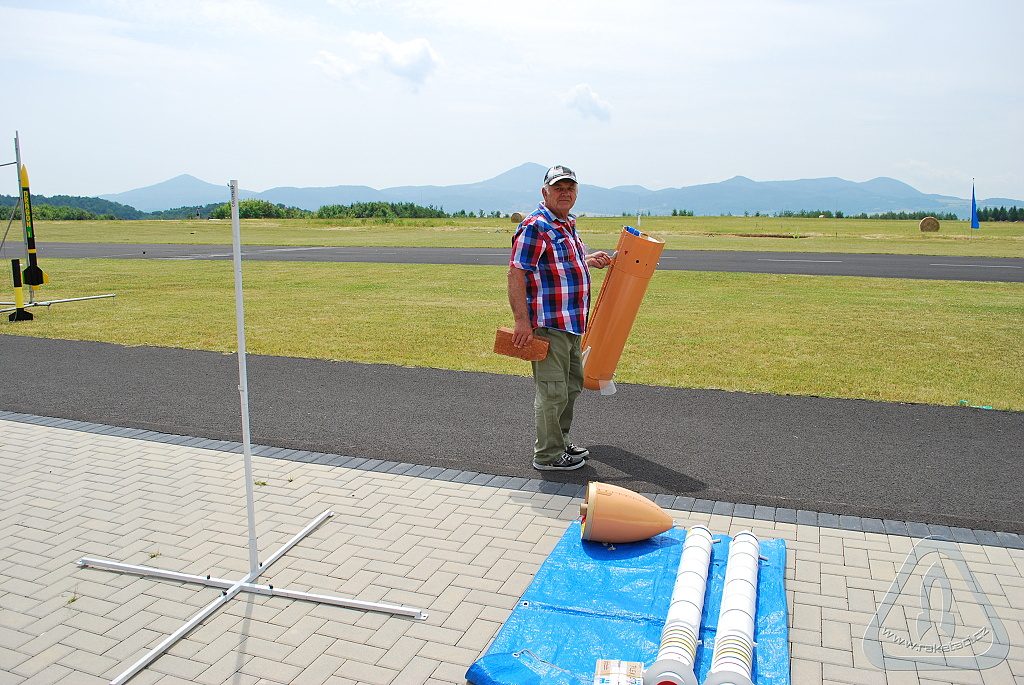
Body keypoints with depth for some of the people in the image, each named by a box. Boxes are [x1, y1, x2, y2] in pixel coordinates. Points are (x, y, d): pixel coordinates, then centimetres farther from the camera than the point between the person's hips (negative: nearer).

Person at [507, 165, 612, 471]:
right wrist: (522, 320, -25)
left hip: (571, 324, 10)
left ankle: (561, 443, 35)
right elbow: (516, 273, -21)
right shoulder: (534, 226, -15)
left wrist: (588, 261, 12)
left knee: (572, 385, 20)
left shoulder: (568, 225, 16)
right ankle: (548, 455, 12)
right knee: (553, 392, -2)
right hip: (548, 325, -10)